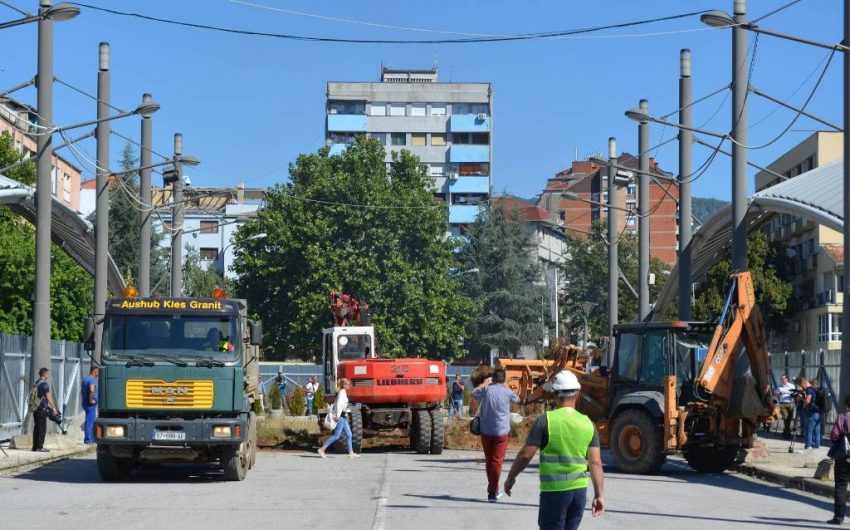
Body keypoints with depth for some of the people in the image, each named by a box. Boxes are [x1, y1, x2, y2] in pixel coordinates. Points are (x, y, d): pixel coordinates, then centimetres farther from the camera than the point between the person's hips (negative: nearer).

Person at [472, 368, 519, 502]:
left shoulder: (486, 389, -3)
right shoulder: (507, 392, -5)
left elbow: (473, 394, 16)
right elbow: (517, 399, 17)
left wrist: (484, 383, 27)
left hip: (486, 431, 2)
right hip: (501, 432, -2)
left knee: (489, 460, 15)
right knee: (497, 461, -1)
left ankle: (493, 490, 24)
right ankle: (492, 492, -9)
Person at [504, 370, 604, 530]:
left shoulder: (546, 420, -9)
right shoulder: (587, 423, 3)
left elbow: (525, 454, -10)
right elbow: (595, 462, 0)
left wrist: (510, 477, 4)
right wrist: (599, 494, 5)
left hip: (554, 490, -4)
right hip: (579, 489, 4)